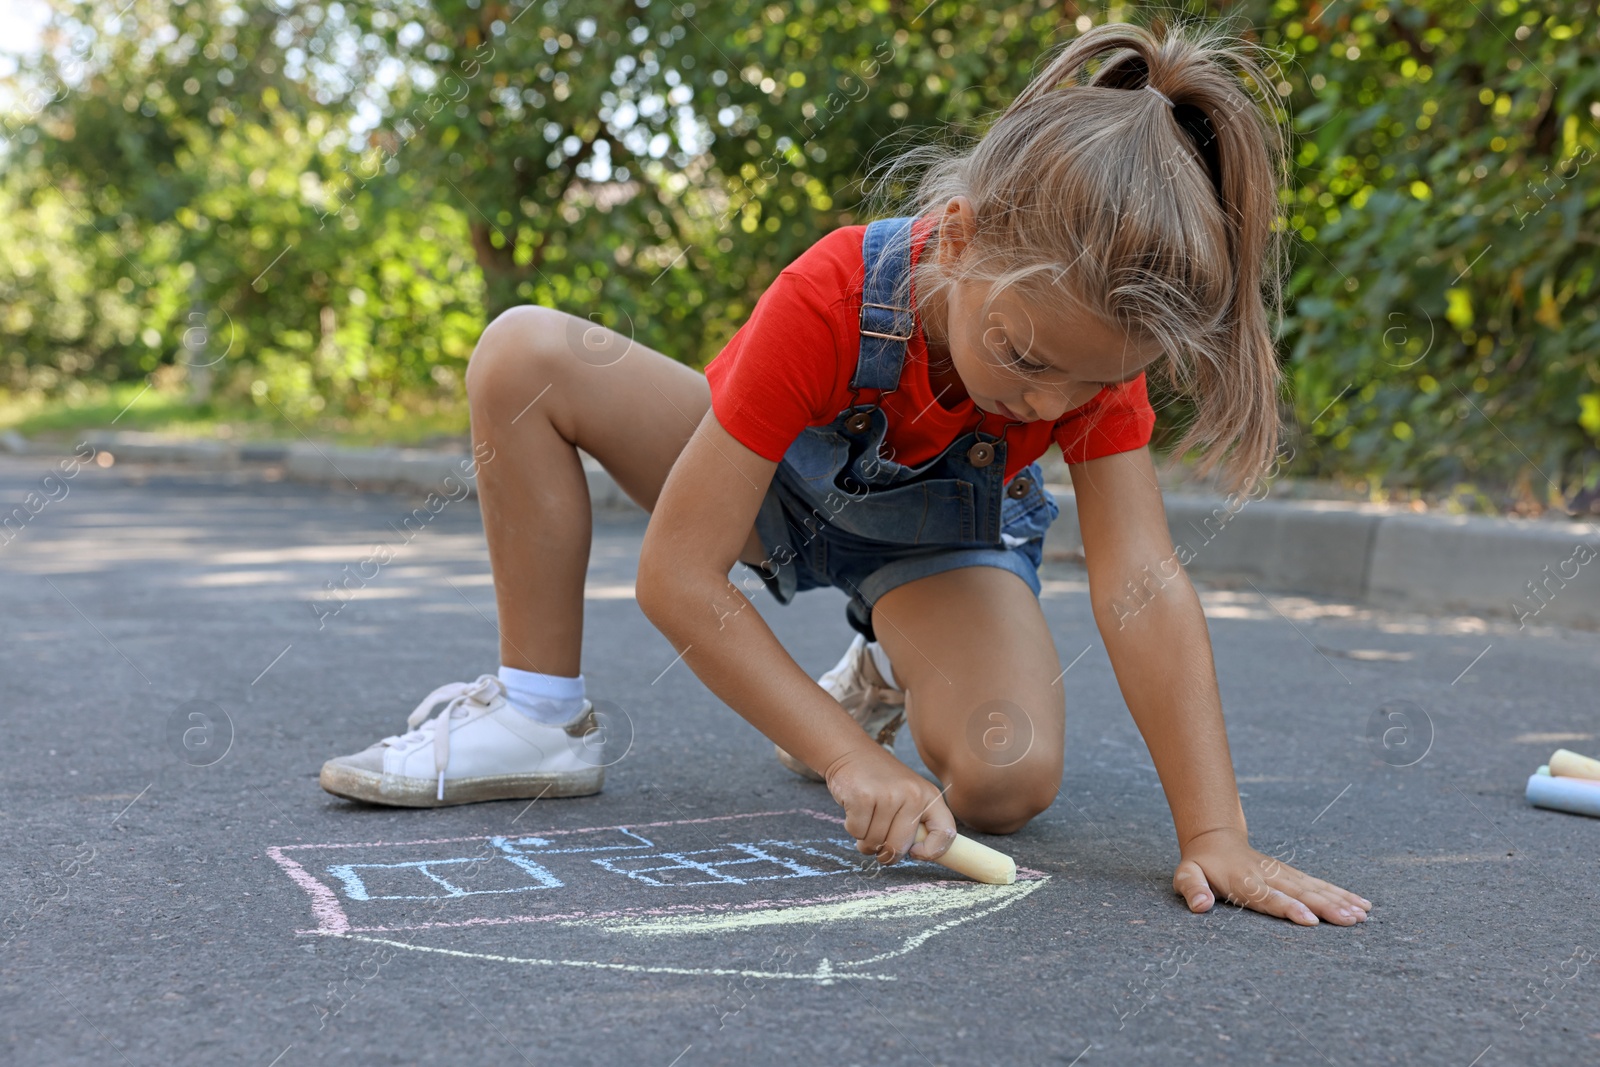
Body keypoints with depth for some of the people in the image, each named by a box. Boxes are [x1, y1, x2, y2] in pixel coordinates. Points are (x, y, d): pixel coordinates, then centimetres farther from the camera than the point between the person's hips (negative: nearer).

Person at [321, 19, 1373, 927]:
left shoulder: (1099, 336, -31)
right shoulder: (830, 301, -39)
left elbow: (1145, 588, -33)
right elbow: (678, 577, -36)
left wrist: (1217, 836, -40)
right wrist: (854, 763, -40)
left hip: (941, 532, 1)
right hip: (778, 479, 0)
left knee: (1007, 782, -30)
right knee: (523, 355, -25)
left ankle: (887, 677, 7)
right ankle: (537, 715, -14)